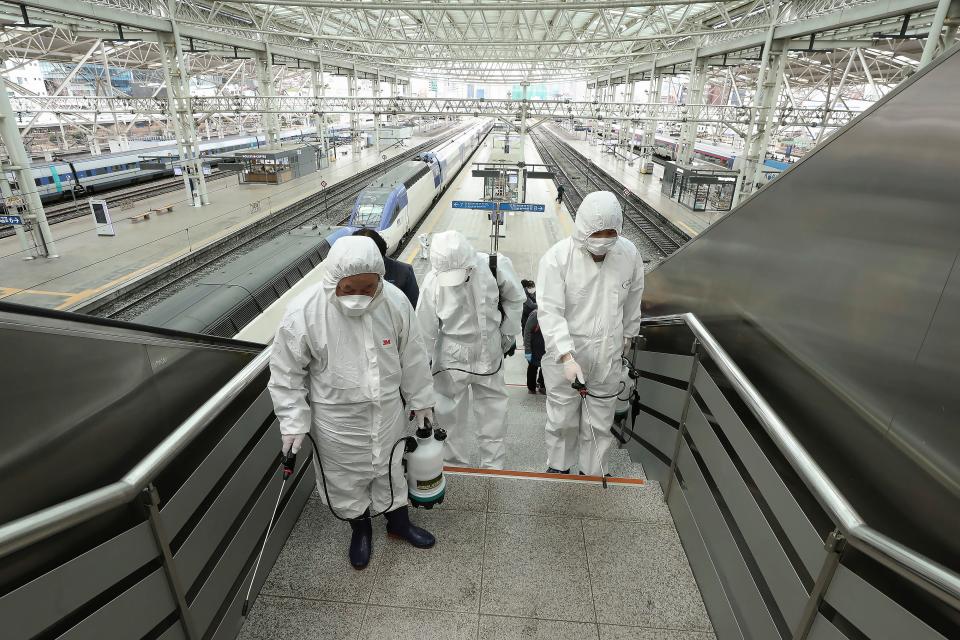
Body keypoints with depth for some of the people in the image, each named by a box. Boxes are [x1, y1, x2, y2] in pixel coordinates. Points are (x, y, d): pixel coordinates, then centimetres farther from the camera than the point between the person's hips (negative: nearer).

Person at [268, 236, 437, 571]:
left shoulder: (395, 301, -17)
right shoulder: (303, 313, -24)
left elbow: (412, 357, -3)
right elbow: (286, 373, -11)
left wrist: (421, 400, 7)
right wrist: (293, 423, -10)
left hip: (387, 411, 2)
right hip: (337, 420, -1)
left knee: (390, 469, 23)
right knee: (346, 479, 20)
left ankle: (399, 522, 51)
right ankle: (360, 529, 50)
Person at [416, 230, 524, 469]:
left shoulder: (494, 266, -21)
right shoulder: (432, 282, -22)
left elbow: (514, 298, 0)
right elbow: (426, 332, -12)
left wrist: (508, 332, 4)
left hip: (489, 354, 2)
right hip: (452, 358, -1)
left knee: (493, 413, 17)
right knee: (450, 415, 12)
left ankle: (493, 465, 38)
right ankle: (454, 464, 36)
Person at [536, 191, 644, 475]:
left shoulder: (629, 253, -7)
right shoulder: (557, 257, -19)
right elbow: (549, 311, -22)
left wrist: (628, 334, 21)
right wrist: (567, 356, -31)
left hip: (608, 356, 3)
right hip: (565, 356, -2)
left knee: (599, 422, 16)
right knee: (562, 419, 15)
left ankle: (591, 473, 39)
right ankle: (558, 467, 42)